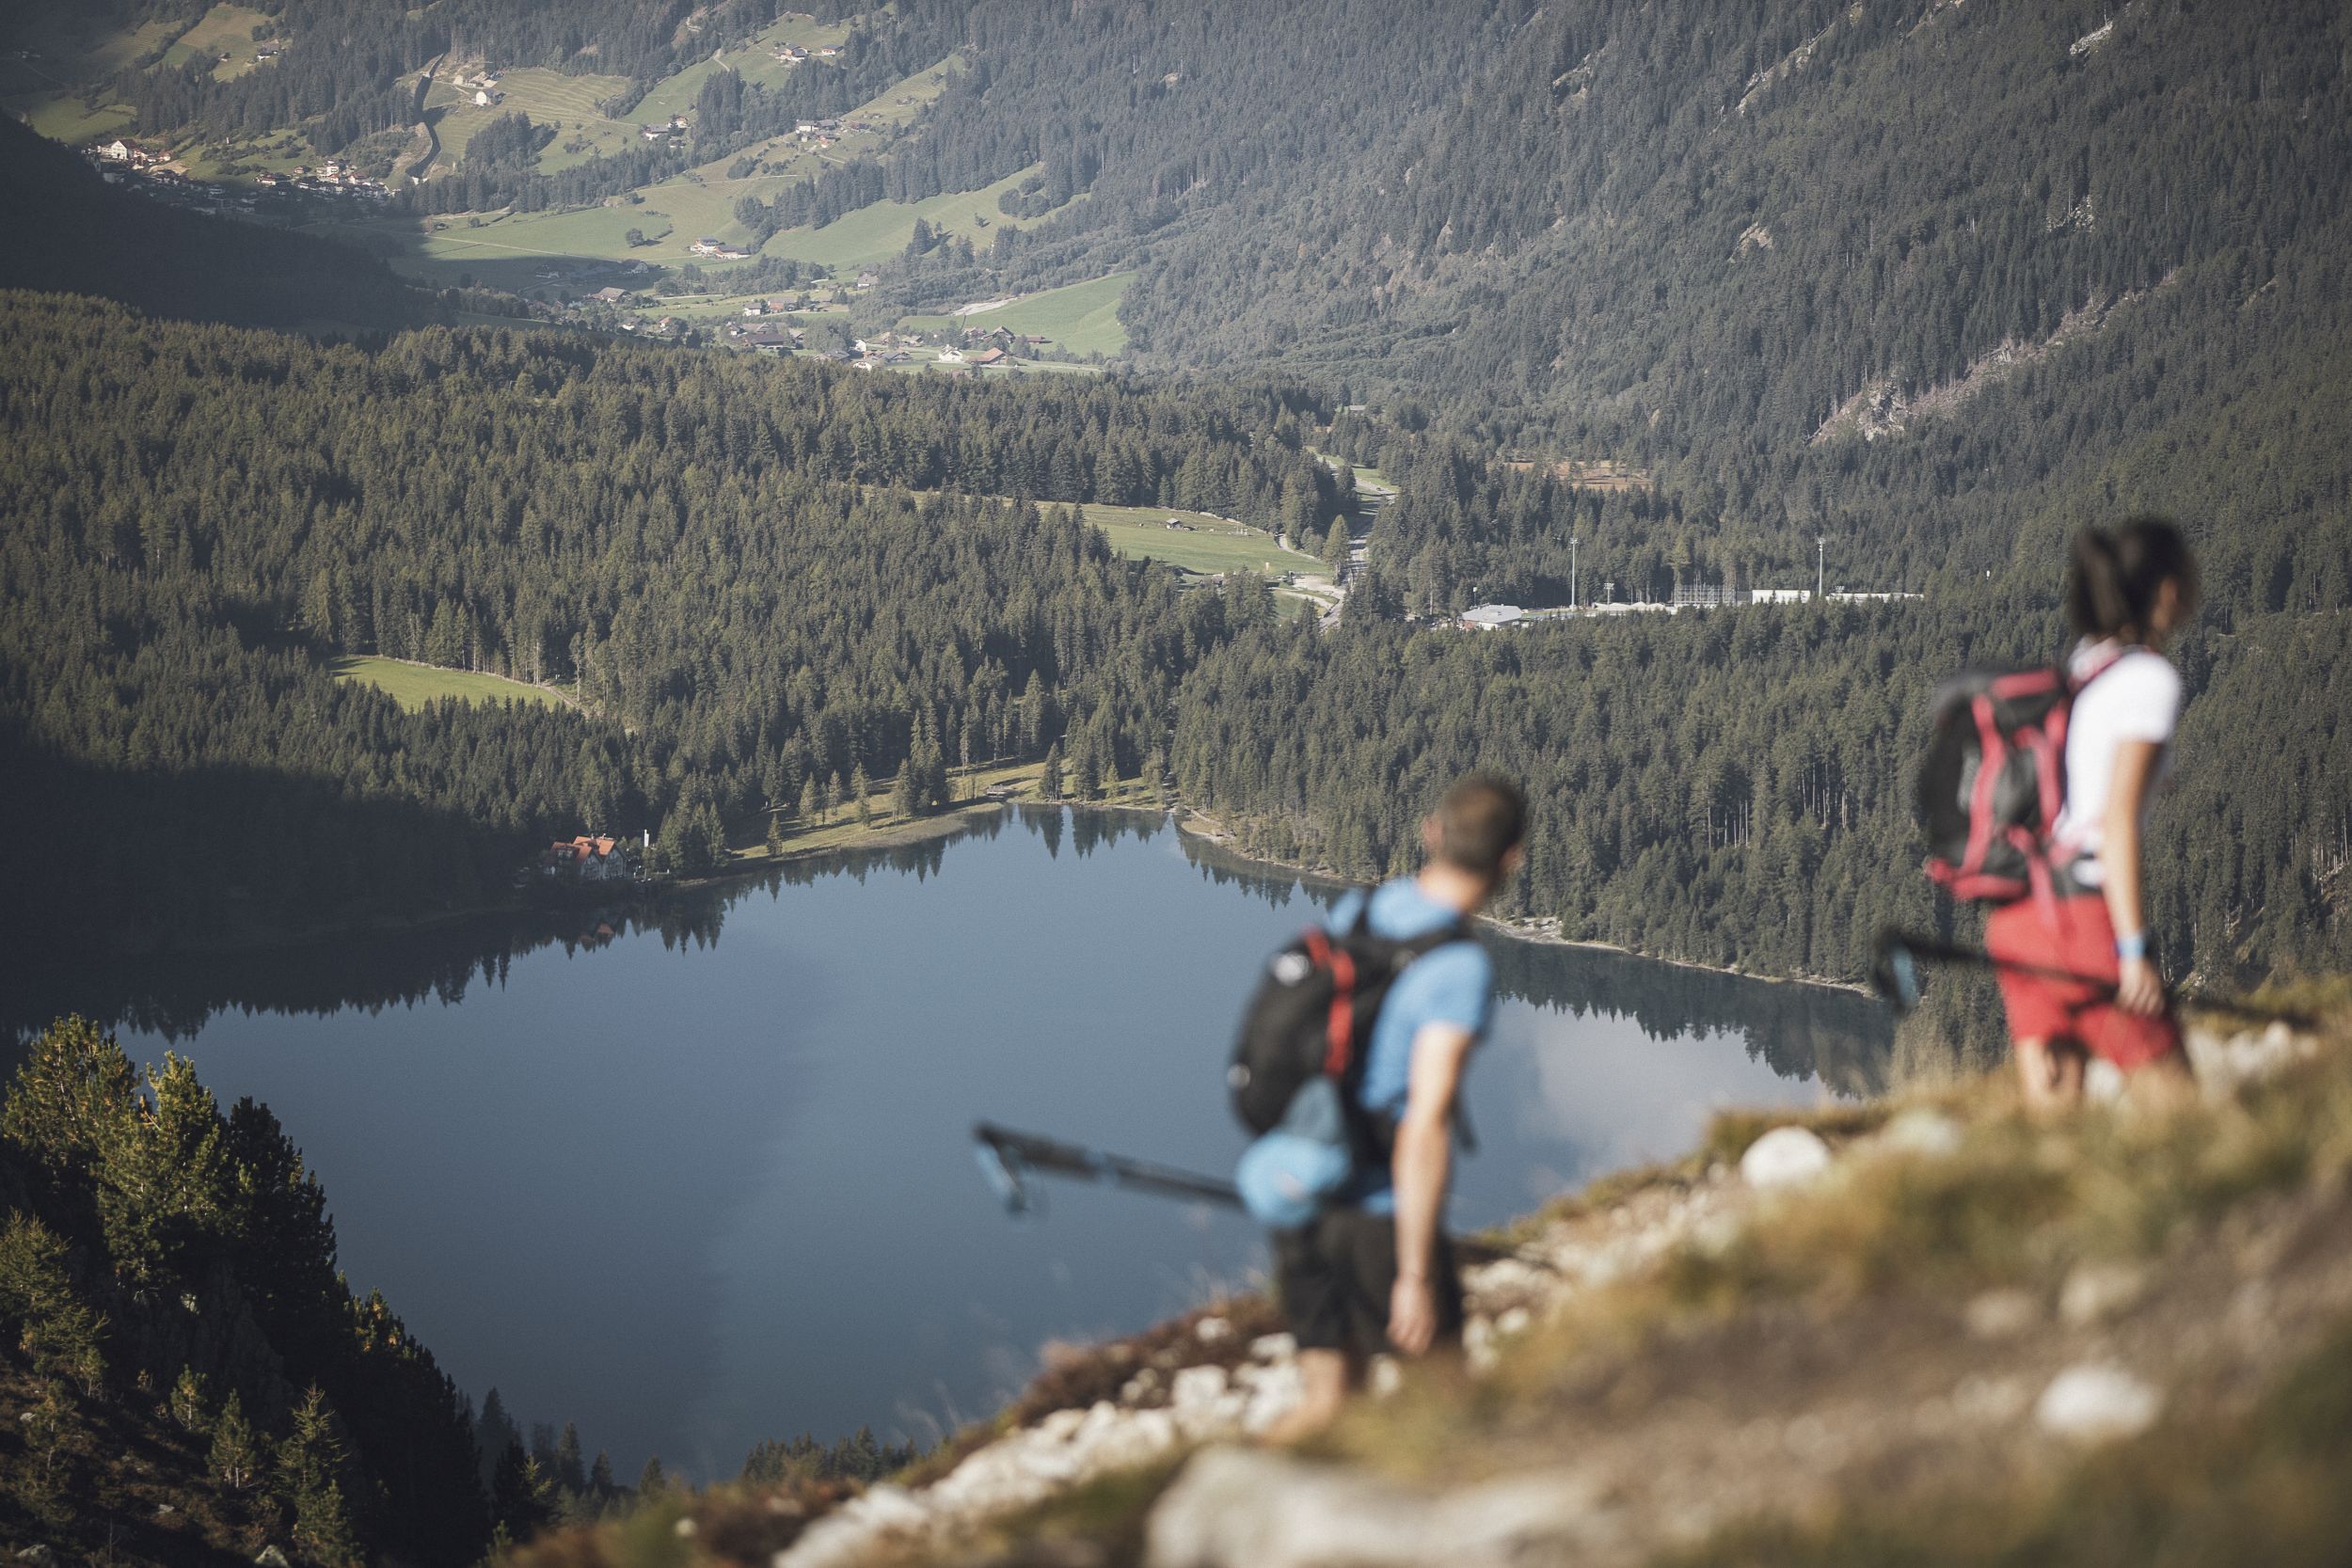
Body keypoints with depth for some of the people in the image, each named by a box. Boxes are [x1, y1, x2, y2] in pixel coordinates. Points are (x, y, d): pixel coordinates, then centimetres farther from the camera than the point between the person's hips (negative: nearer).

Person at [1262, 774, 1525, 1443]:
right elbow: (1426, 1127, -25)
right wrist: (1415, 1276, -21)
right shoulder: (1460, 969, -21)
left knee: (1327, 1398, 17)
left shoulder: (1354, 908, 3)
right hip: (1379, 1211, -7)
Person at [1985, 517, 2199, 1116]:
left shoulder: (2077, 664, 16)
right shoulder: (2150, 678, -8)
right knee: (2176, 1100, 0)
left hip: (2015, 917, 8)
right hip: (2084, 910, -8)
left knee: (2050, 1112, 7)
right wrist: (2132, 950, -17)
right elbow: (2118, 817, -16)